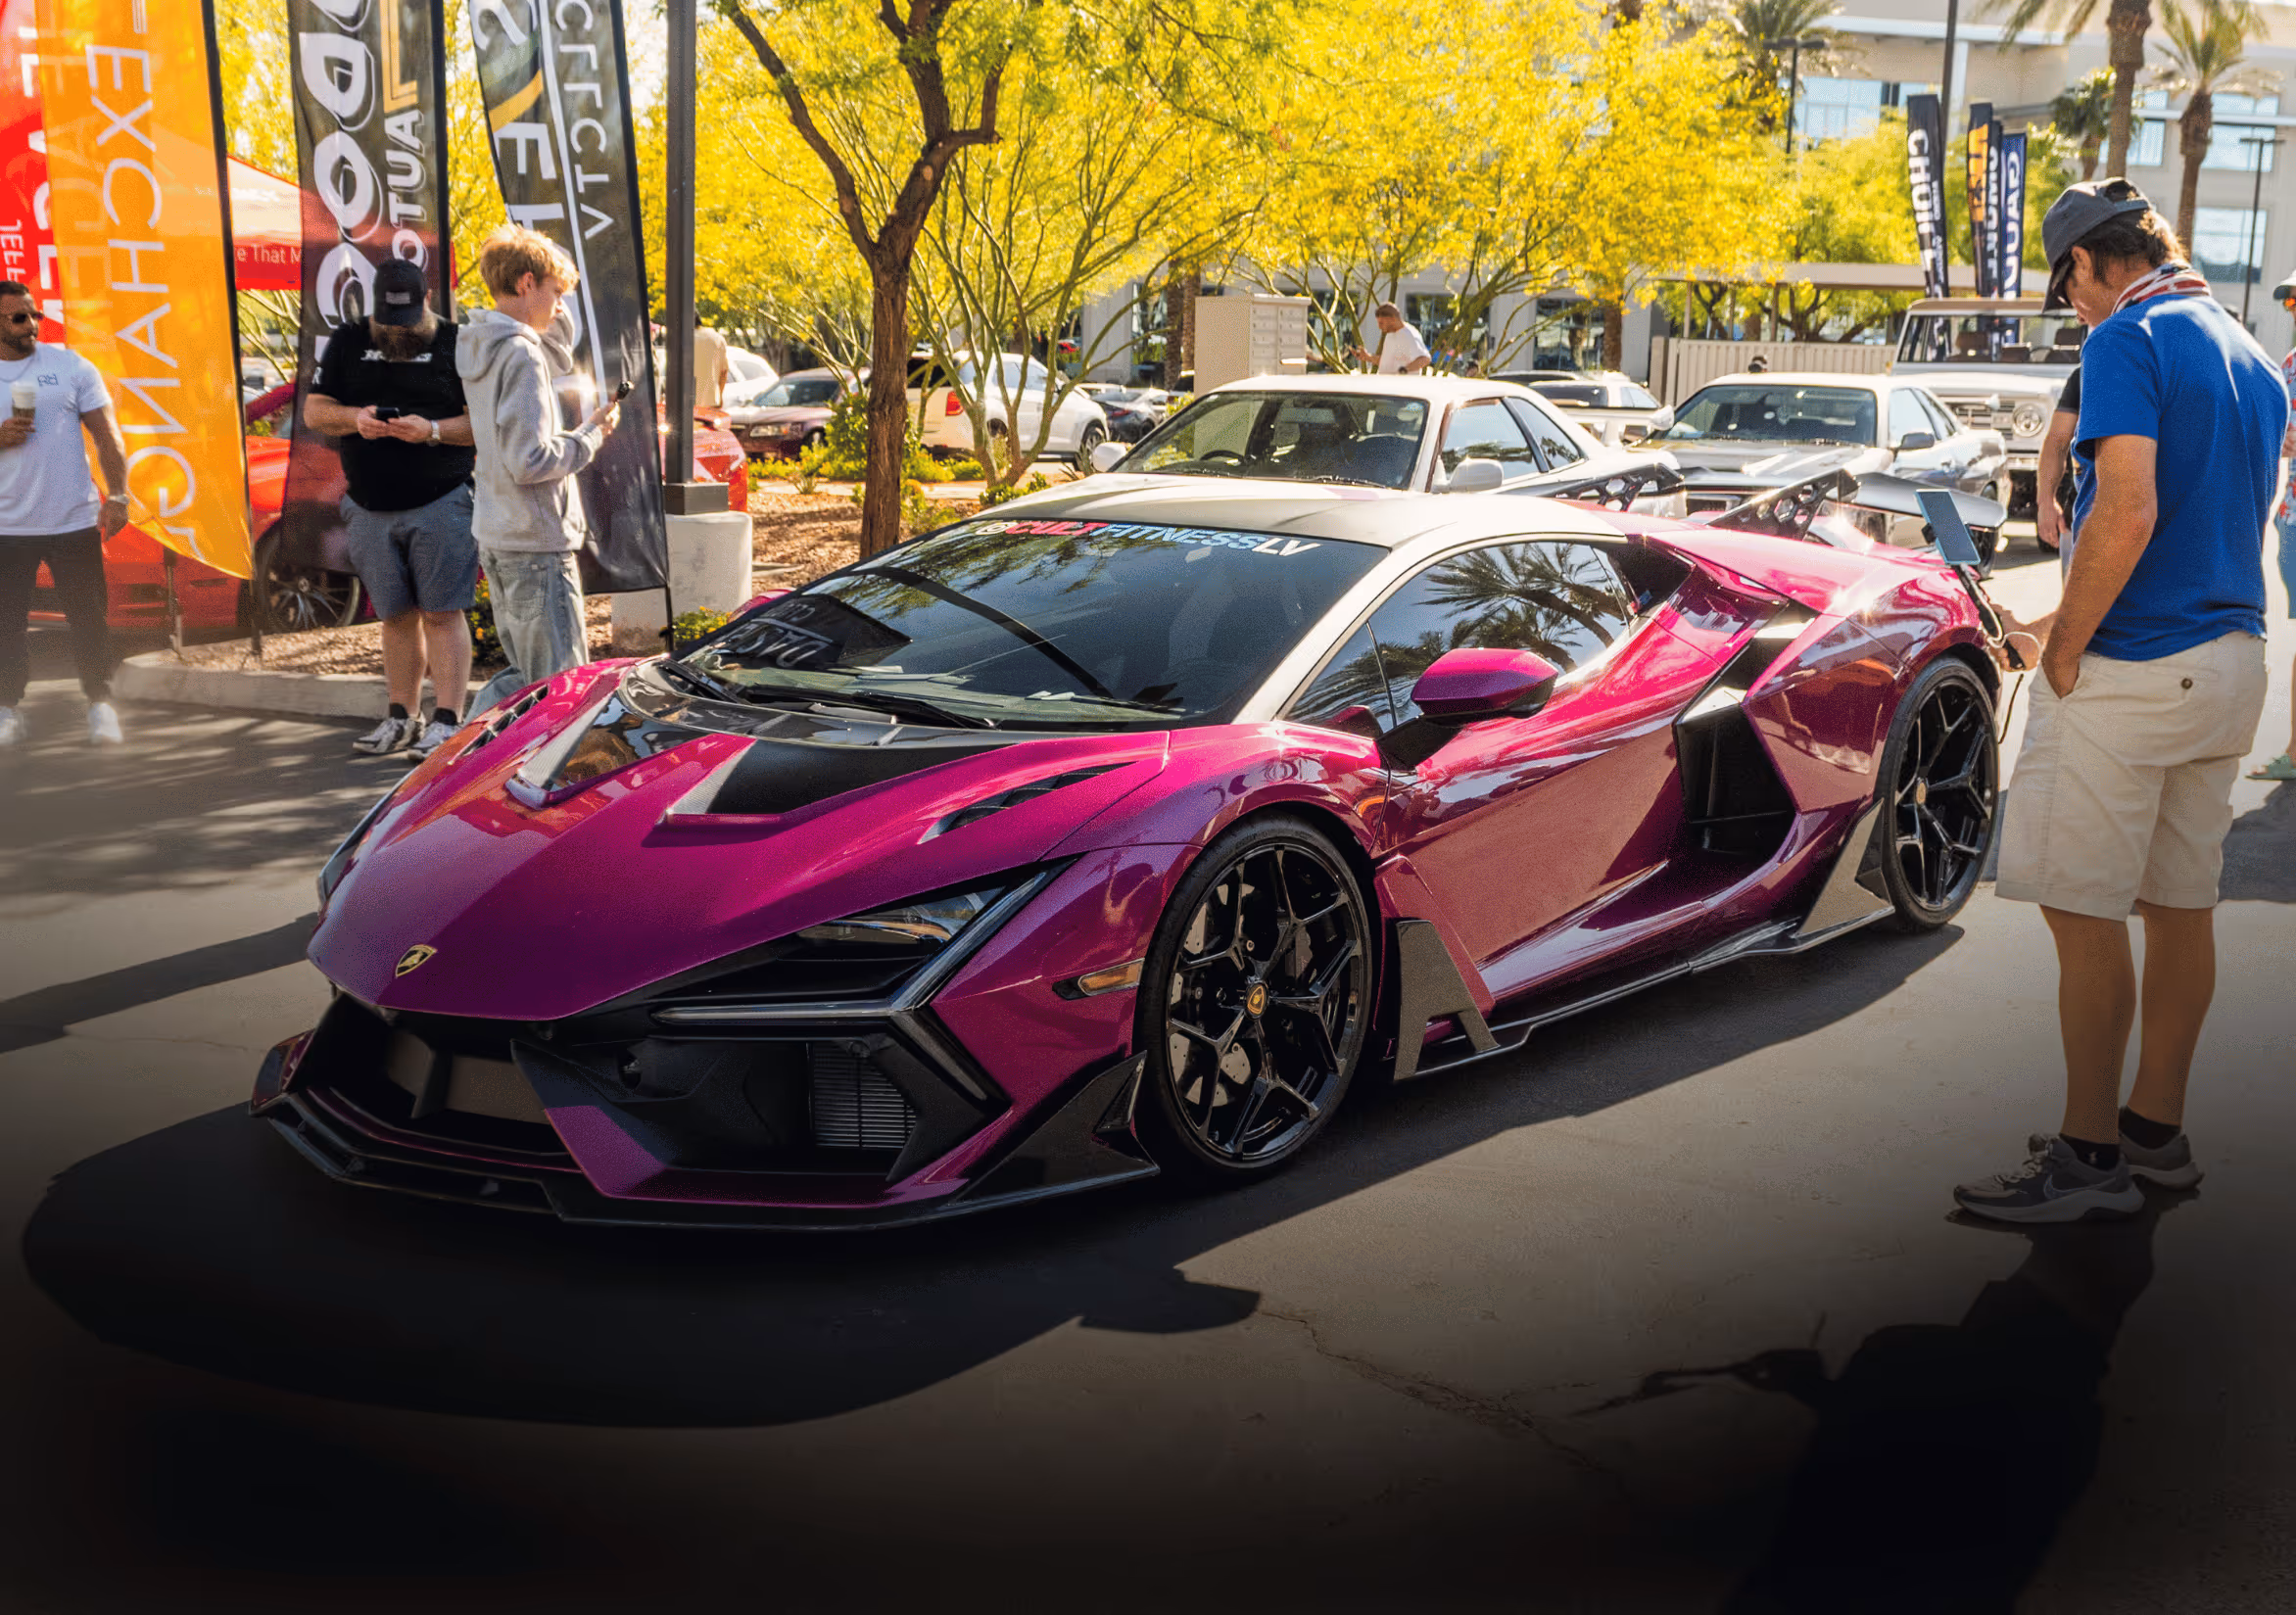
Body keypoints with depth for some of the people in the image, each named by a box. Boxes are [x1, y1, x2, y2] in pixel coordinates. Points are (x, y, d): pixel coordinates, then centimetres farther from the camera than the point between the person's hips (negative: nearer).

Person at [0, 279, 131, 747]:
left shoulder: (69, 365, 4)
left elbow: (107, 434, 3)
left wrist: (117, 495, -7)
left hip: (74, 520, -1)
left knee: (89, 616, 2)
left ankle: (100, 705, 14)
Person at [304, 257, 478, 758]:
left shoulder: (456, 343, 0)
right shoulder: (346, 342, 10)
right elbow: (313, 411, 8)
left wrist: (433, 430, -20)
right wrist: (353, 418, -12)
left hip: (440, 504, -4)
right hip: (371, 508, 4)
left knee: (442, 612, -6)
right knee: (396, 616, 10)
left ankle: (447, 721, -4)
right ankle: (402, 719, 19)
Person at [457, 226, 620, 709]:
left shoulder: (479, 347, 11)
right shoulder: (521, 354, -19)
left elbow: (561, 361, 29)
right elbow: (530, 461, -24)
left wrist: (552, 319, 14)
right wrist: (591, 434, -11)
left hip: (494, 537, 10)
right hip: (534, 542, -10)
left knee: (524, 674, 20)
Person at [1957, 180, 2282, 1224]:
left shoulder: (2127, 340, -12)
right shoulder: (2249, 356, 16)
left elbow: (2126, 516, -24)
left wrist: (2064, 652, -13)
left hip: (2130, 673, -9)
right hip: (2230, 663, 9)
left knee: (2084, 912, -3)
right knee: (2182, 904, 14)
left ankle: (2090, 1158, 3)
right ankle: (2157, 1129, 25)